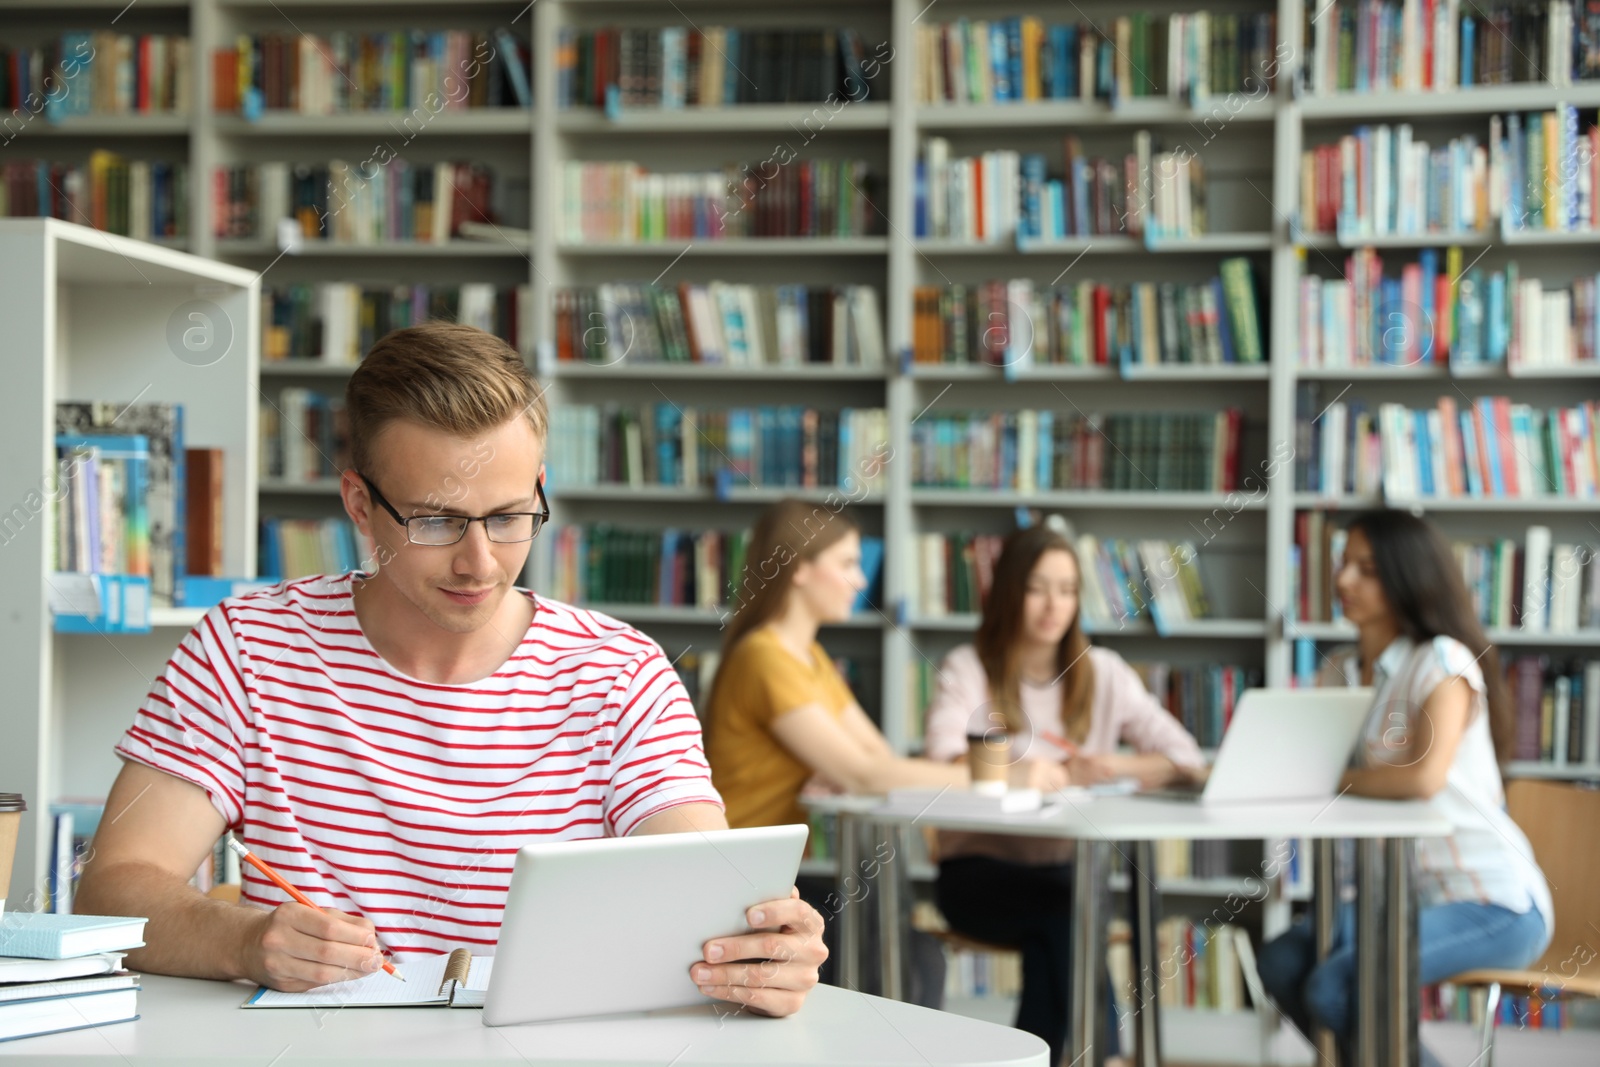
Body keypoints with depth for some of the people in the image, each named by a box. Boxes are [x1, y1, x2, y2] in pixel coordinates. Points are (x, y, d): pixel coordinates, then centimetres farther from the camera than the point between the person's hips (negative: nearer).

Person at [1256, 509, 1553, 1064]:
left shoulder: (1442, 661, -13)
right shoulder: (1342, 674, 11)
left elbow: (1424, 777, -28)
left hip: (1495, 903, -8)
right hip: (1409, 892, 8)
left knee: (1334, 987, -23)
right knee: (1281, 964, -8)